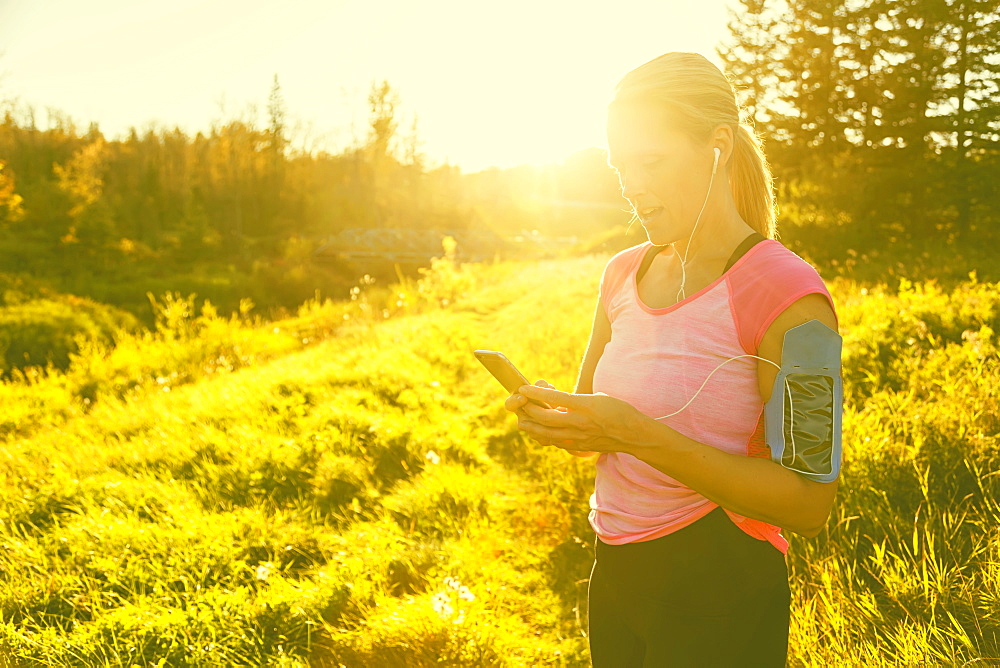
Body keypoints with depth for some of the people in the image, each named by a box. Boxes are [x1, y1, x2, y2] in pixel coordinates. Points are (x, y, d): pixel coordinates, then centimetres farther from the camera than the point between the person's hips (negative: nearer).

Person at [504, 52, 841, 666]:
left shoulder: (787, 293, -17)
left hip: (719, 594, -6)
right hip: (613, 571, 6)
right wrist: (550, 414, -12)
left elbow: (809, 504, -21)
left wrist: (639, 435, -28)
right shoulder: (624, 274, 4)